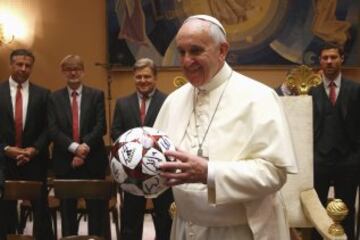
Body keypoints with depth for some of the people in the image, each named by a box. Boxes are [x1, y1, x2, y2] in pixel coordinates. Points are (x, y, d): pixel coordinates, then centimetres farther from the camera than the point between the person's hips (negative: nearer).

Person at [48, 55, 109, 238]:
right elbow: (53, 130, -4)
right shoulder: (54, 98, 7)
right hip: (64, 162, 1)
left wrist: (85, 147, -17)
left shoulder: (96, 95, 4)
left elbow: (101, 127, -5)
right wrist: (74, 147, -17)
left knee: (96, 209, 5)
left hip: (92, 161, -1)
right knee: (67, 209, 11)